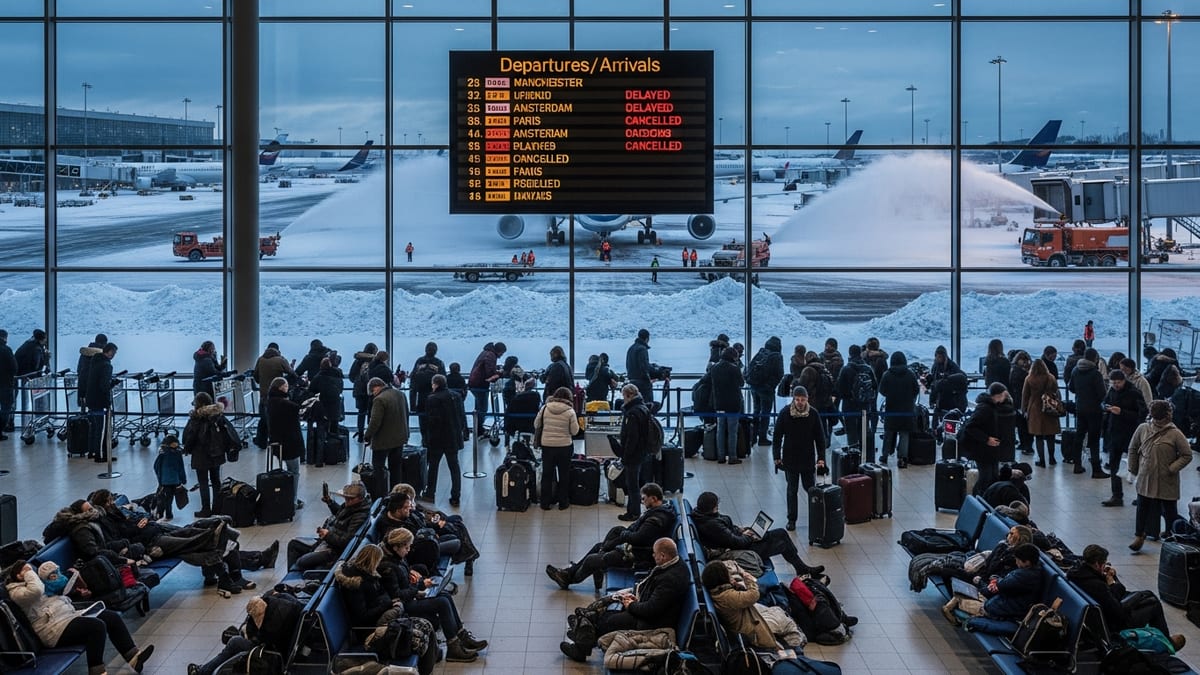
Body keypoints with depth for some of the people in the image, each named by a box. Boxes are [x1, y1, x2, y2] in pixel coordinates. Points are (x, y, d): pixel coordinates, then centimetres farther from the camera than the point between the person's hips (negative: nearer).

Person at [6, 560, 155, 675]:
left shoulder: (39, 583, 24)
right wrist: (29, 573, -9)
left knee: (112, 617, -3)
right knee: (97, 626, -30)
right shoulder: (18, 592, -5)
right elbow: (36, 591, -26)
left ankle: (133, 656, -9)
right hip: (56, 629, -10)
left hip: (70, 616, 10)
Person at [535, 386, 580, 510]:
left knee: (547, 474, 12)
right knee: (564, 474, 13)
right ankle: (563, 502, 19)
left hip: (547, 445, 2)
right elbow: (575, 431, -7)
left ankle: (545, 503, 16)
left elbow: (536, 425, 4)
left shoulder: (545, 408, -5)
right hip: (564, 446, -2)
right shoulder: (570, 412, -12)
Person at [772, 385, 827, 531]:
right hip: (790, 459, 0)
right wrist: (777, 457, -4)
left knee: (811, 488, 3)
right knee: (792, 490, 8)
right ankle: (791, 519, 17)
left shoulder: (813, 414, -6)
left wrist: (821, 457, -6)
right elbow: (777, 436, -1)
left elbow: (820, 437, -1)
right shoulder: (785, 414, -7)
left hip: (808, 459, 0)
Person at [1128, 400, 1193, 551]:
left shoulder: (1175, 434, -12)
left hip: (1166, 482, -2)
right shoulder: (1143, 429, -2)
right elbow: (1133, 448, 11)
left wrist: (1171, 469, -13)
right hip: (1145, 478, 3)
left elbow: (1187, 455, -7)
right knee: (1143, 508, 6)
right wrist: (1133, 468, 9)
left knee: (1169, 511, 8)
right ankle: (1139, 536, 17)